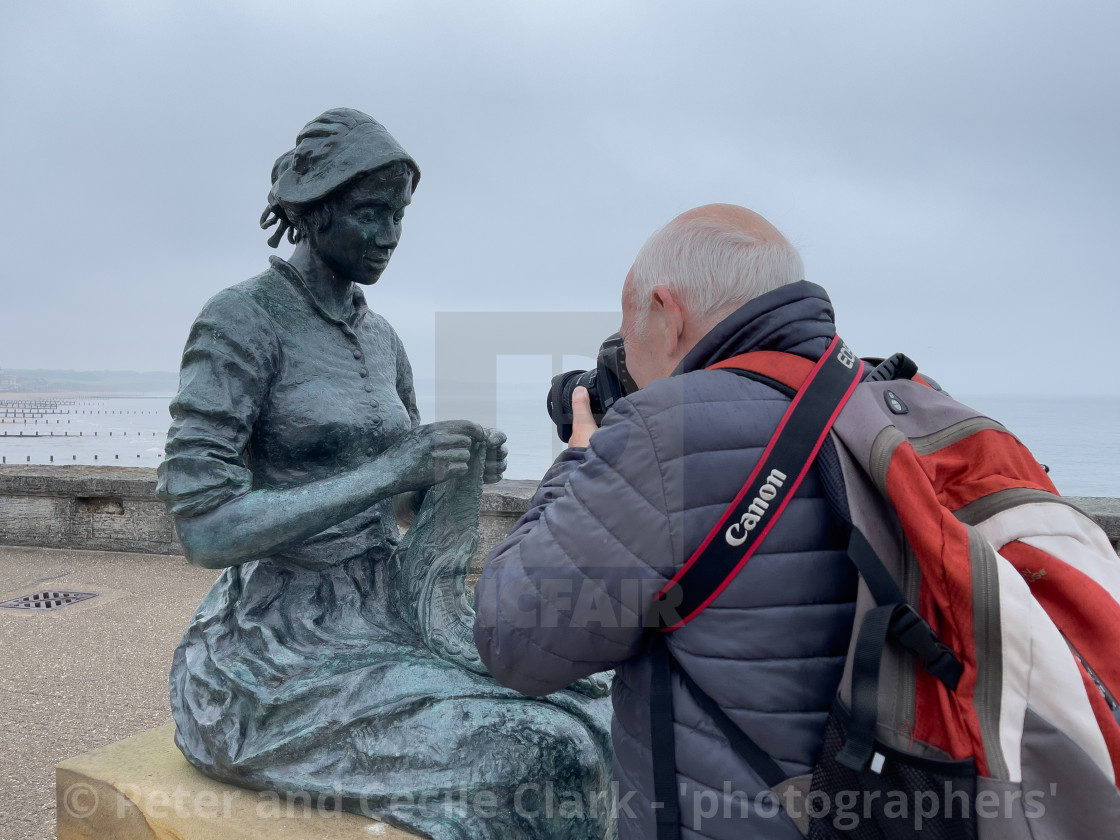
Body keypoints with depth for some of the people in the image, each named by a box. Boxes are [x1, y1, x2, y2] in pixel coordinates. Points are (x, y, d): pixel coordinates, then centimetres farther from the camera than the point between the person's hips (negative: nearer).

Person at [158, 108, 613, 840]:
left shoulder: (380, 338, 10)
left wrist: (464, 470, -6)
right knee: (521, 765, -22)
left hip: (379, 623, 7)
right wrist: (386, 470, -24)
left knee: (586, 728, -7)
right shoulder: (241, 319, -13)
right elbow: (204, 529, -21)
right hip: (276, 651, -7)